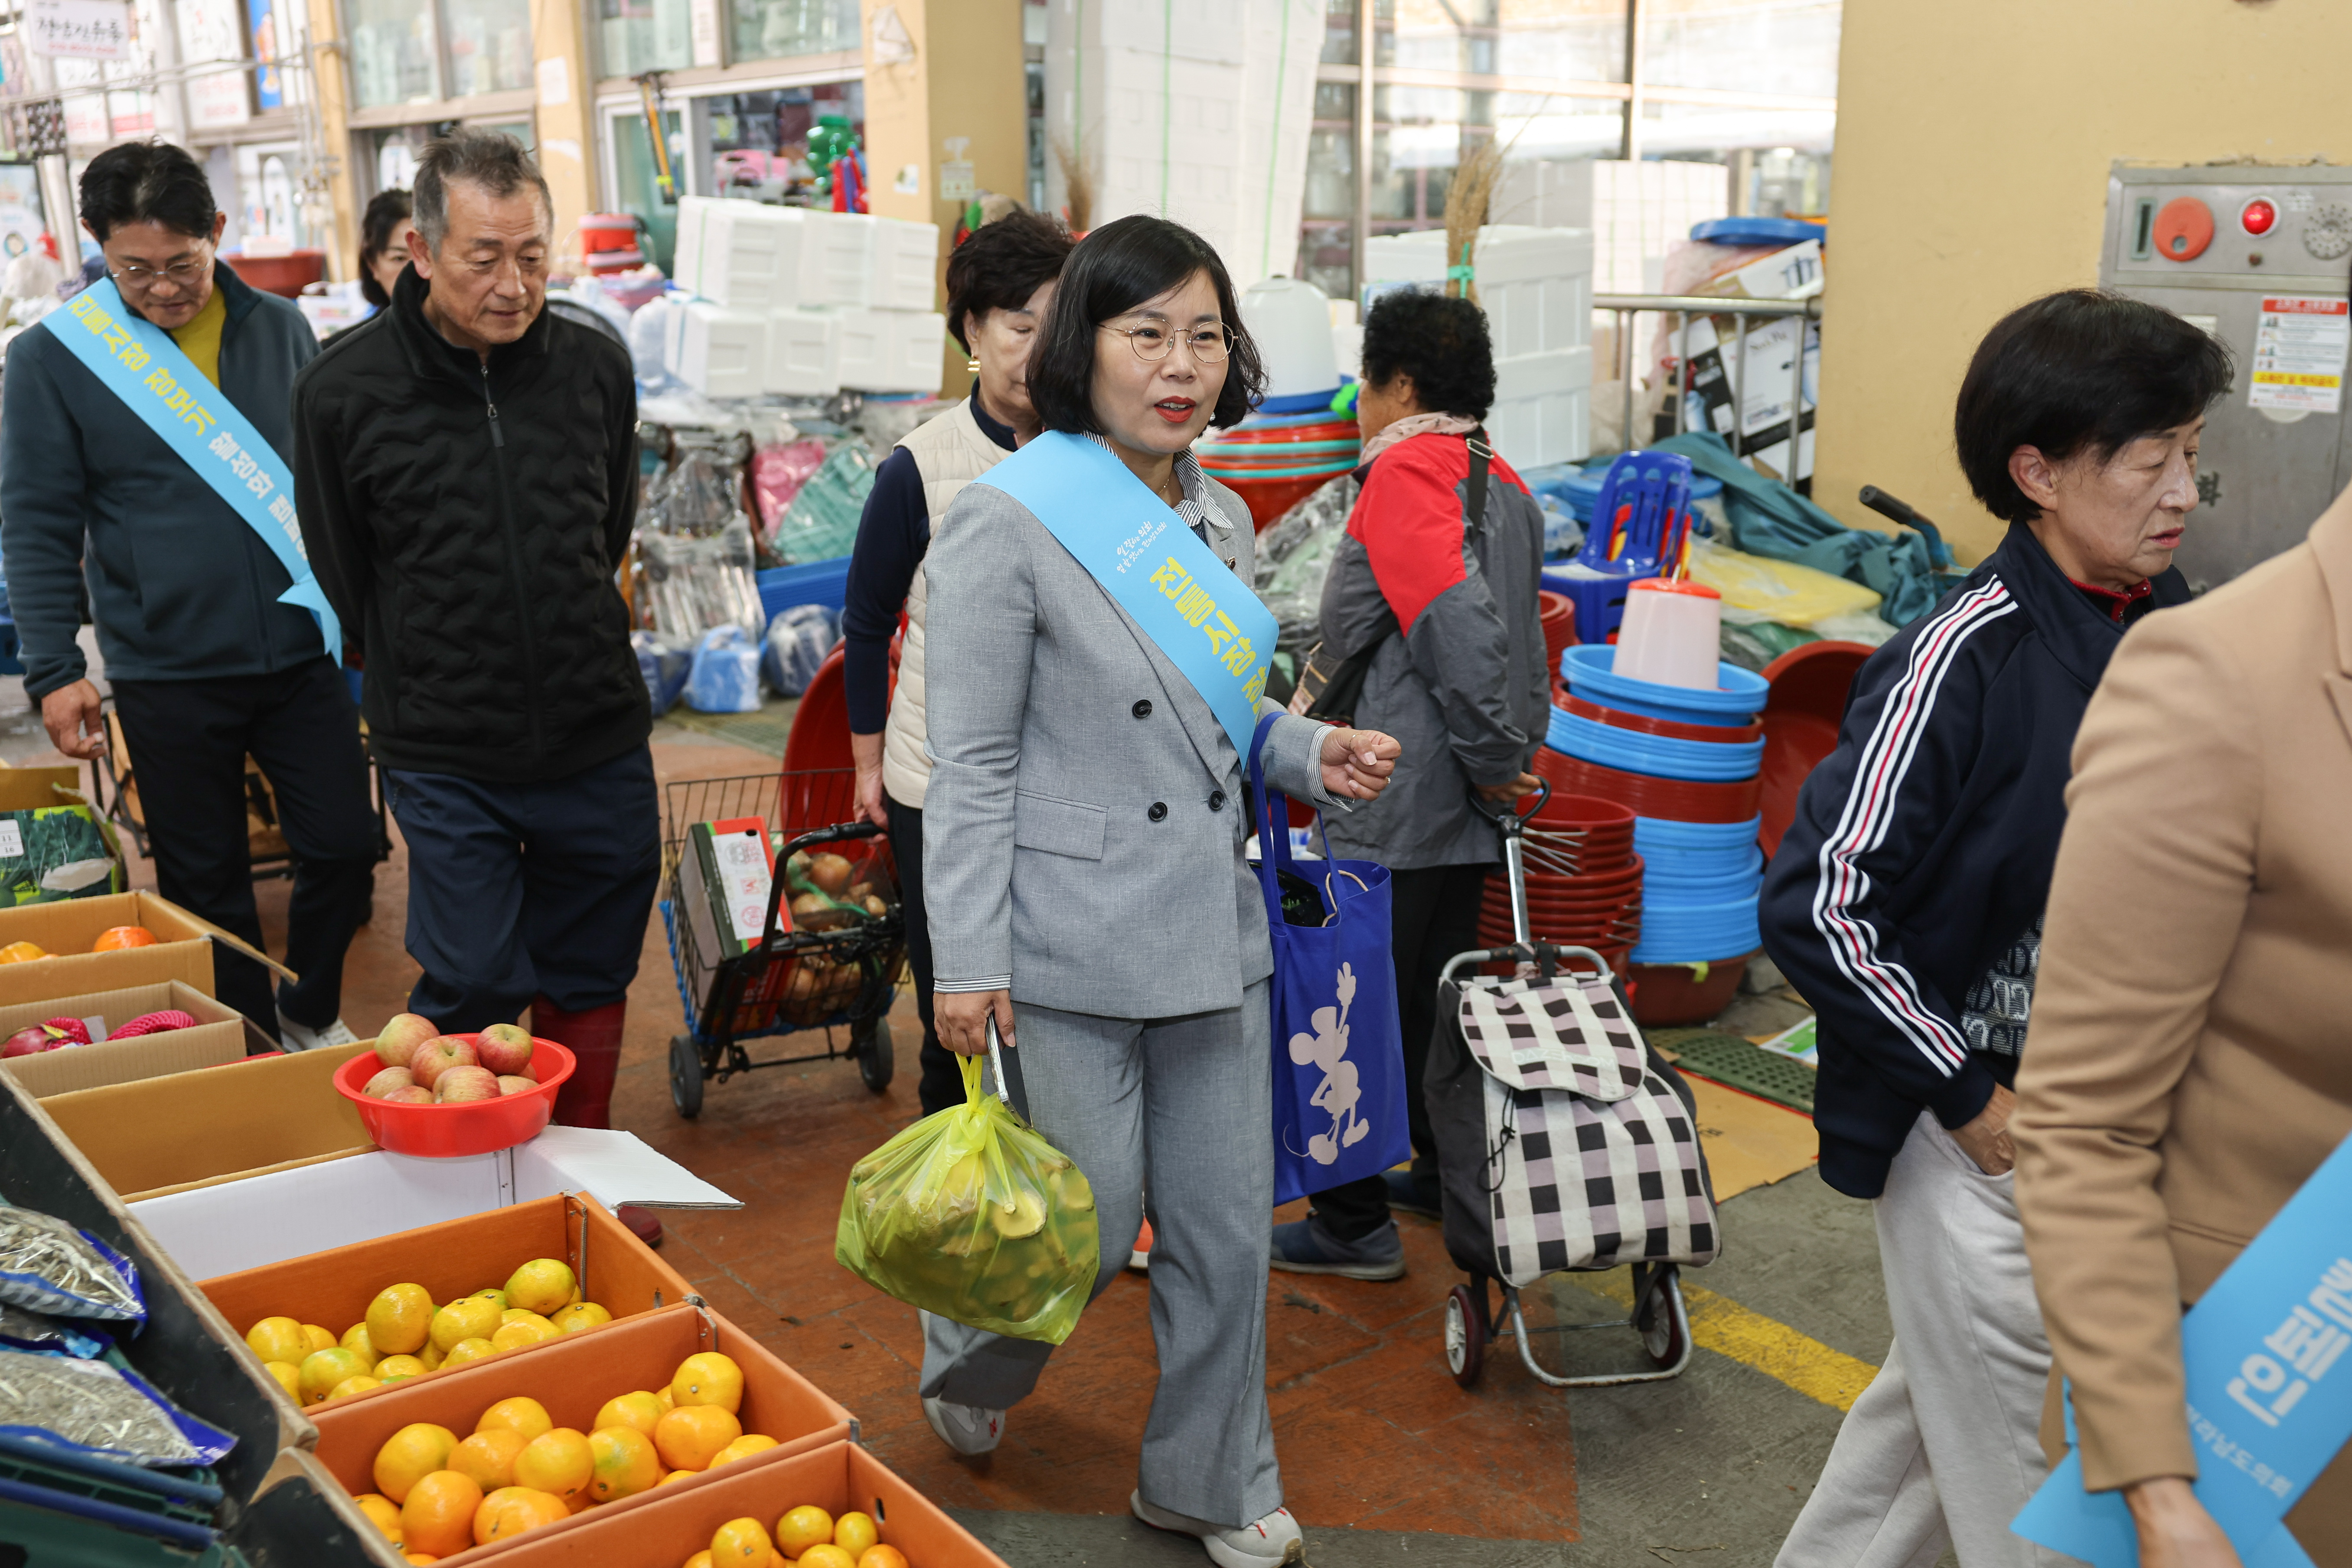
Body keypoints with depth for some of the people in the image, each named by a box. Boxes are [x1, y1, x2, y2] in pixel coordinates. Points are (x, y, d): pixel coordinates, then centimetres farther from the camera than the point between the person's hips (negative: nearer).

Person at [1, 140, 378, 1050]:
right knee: (206, 887, 9)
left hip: (301, 656, 3)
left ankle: (309, 1016, 31)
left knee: (345, 849, 5)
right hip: (166, 676, -2)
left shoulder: (279, 328, 4)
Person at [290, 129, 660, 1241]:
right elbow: (345, 577, 3)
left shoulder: (596, 367, -1)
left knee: (591, 975, 15)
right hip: (446, 760, -3)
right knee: (473, 988, 0)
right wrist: (435, 681, 9)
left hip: (599, 739, 3)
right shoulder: (344, 390, -9)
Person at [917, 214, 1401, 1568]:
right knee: (1087, 1228, 6)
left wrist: (1313, 755, -1)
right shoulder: (1009, 521, -12)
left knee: (1229, 1229, 13)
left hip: (1217, 932, 6)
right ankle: (964, 1364, 40)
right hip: (1075, 946, -6)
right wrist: (968, 964, -14)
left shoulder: (1222, 520, 8)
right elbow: (974, 765, -12)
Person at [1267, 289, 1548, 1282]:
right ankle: (1448, 1173, 32)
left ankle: (1354, 1225, 9)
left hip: (1395, 805, -9)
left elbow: (1458, 624, -27)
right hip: (1469, 806, 9)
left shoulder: (1405, 476, -15)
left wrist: (1495, 759, -18)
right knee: (1438, 997, 20)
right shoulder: (1504, 485, 12)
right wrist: (1516, 752, 16)